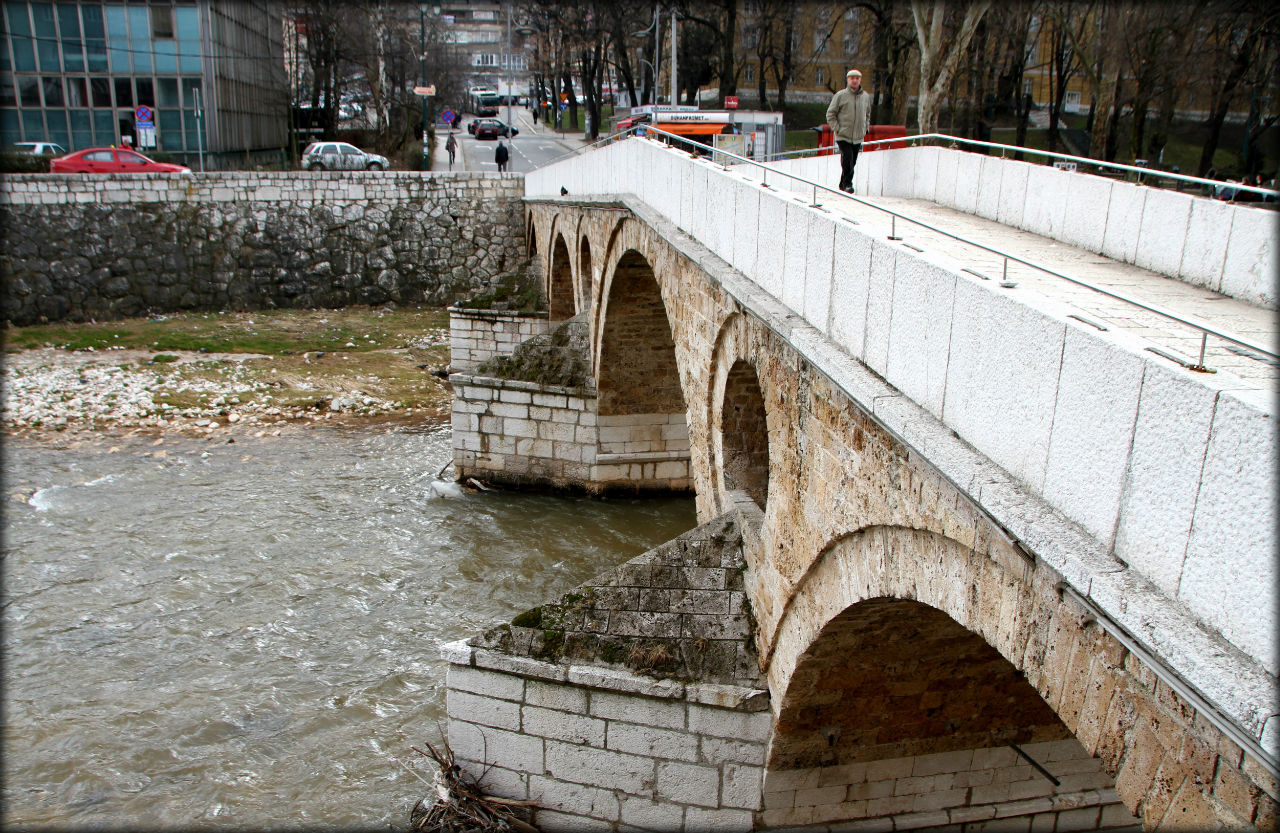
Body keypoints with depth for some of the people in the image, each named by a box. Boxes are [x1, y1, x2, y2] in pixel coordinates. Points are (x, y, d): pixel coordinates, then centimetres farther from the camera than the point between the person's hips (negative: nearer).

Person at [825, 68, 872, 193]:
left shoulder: (866, 96, 10)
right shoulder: (840, 95, -3)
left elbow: (867, 115, 26)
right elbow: (830, 114, 0)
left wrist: (865, 128, 13)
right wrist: (837, 129, -8)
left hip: (858, 137, 4)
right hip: (843, 136, -4)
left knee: (852, 162, 6)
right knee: (847, 160, -17)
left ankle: (843, 185, 17)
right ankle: (847, 184, -9)